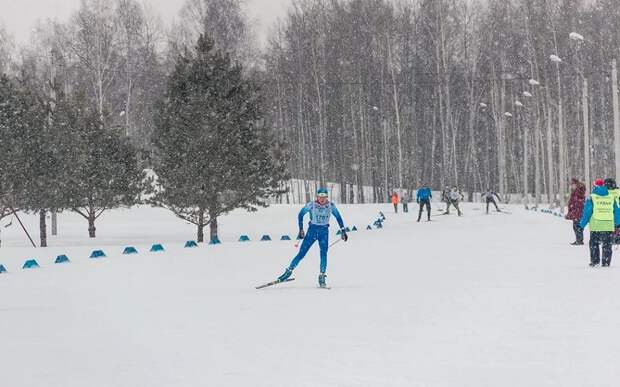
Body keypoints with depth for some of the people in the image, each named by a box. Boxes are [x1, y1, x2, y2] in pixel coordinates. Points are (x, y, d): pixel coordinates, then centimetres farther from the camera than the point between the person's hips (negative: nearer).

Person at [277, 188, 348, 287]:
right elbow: (301, 214, 2)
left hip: (324, 231, 1)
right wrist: (301, 229, -1)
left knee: (323, 254, -14)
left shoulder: (331, 206, -4)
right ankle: (289, 271, 7)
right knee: (301, 253, -4)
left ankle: (322, 277, -9)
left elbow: (338, 217, 9)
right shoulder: (311, 205, -10)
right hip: (312, 230, -1)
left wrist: (343, 231, 6)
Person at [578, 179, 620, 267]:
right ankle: (606, 263, 4)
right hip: (609, 226, 2)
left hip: (595, 226, -2)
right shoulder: (611, 198, 5)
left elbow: (587, 212, -3)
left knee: (594, 244, 11)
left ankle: (595, 261, 7)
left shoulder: (592, 198, -3)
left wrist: (582, 224, 5)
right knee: (607, 245, 7)